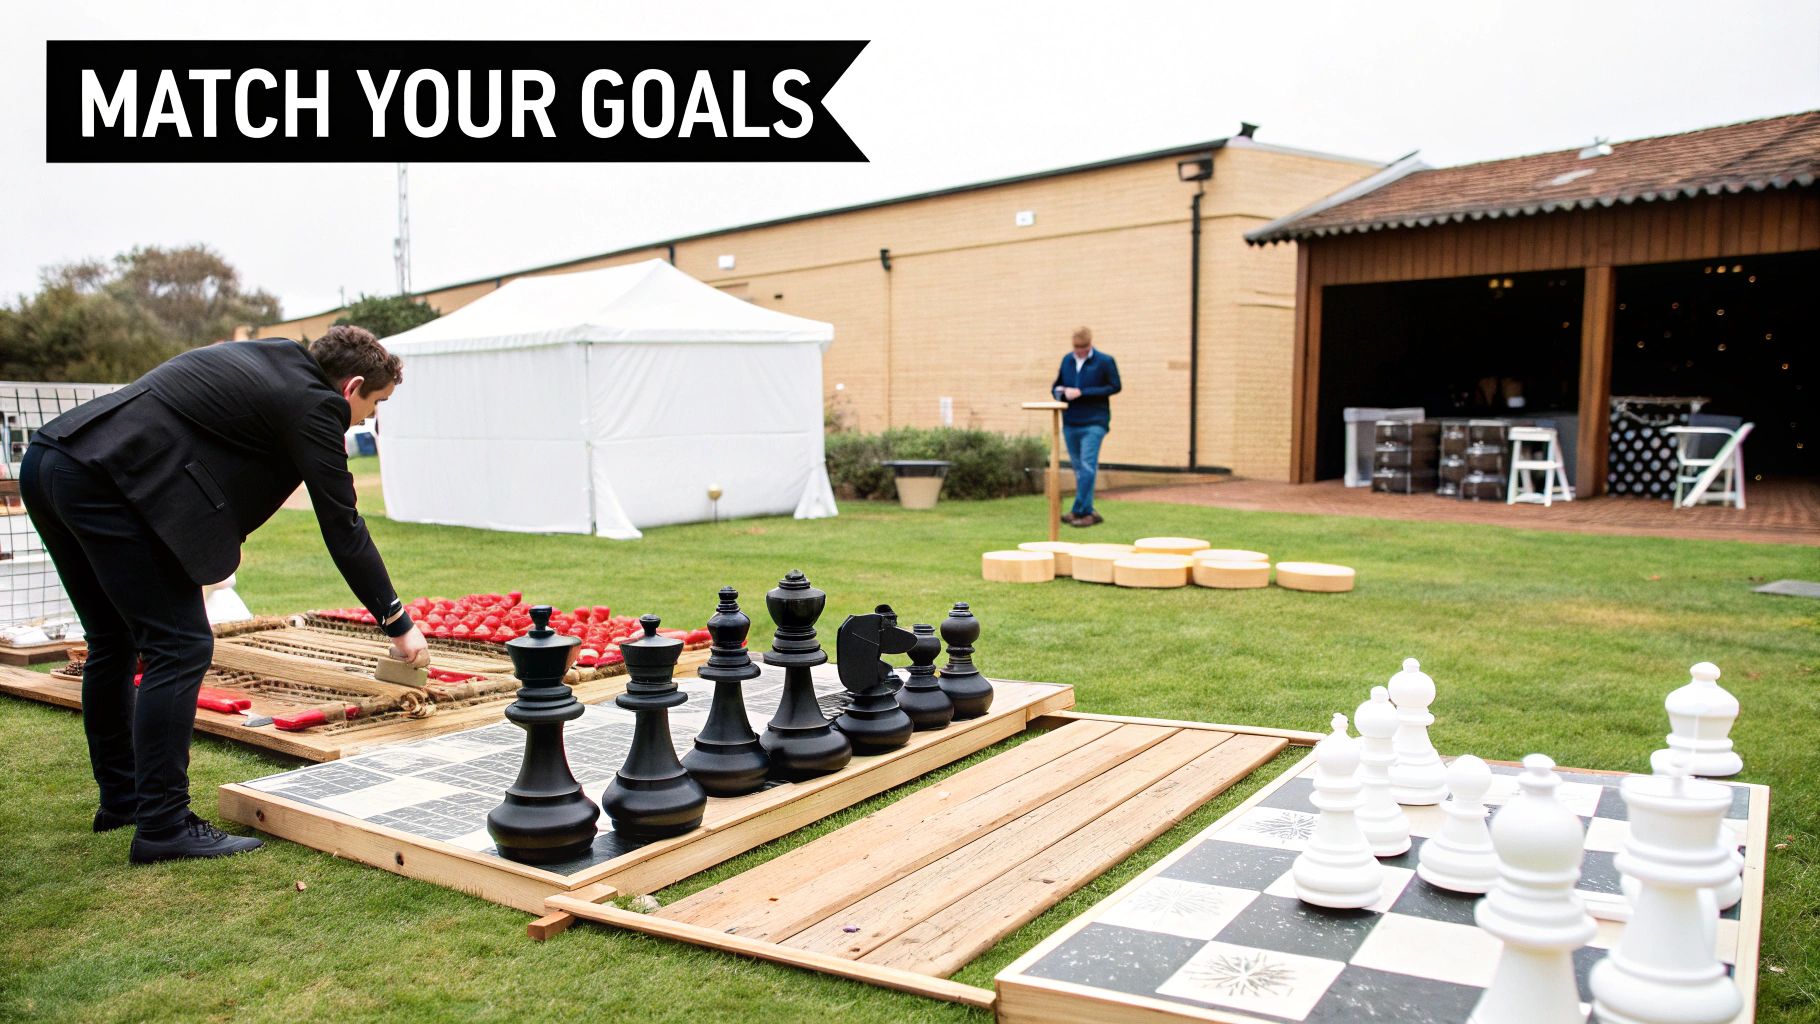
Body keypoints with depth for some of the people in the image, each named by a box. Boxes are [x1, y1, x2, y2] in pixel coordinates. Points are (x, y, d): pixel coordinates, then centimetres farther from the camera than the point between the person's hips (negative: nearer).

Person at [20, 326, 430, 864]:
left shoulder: (264, 357, 20)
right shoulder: (313, 403, -5)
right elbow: (343, 528, -4)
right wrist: (398, 623, 4)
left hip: (47, 464, 10)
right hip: (106, 482, -10)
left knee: (113, 641, 20)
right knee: (181, 647, -4)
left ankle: (120, 797, 33)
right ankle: (162, 824, -1)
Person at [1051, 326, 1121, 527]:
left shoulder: (1105, 361, -4)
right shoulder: (1067, 360, 10)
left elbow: (1114, 387, -8)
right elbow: (1056, 385, 20)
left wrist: (1082, 393, -13)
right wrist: (1061, 391, -6)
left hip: (1094, 422, -5)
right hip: (1070, 423, 5)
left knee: (1087, 467, -11)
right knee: (1078, 467, 9)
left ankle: (1080, 512, -10)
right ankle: (1088, 512, 18)